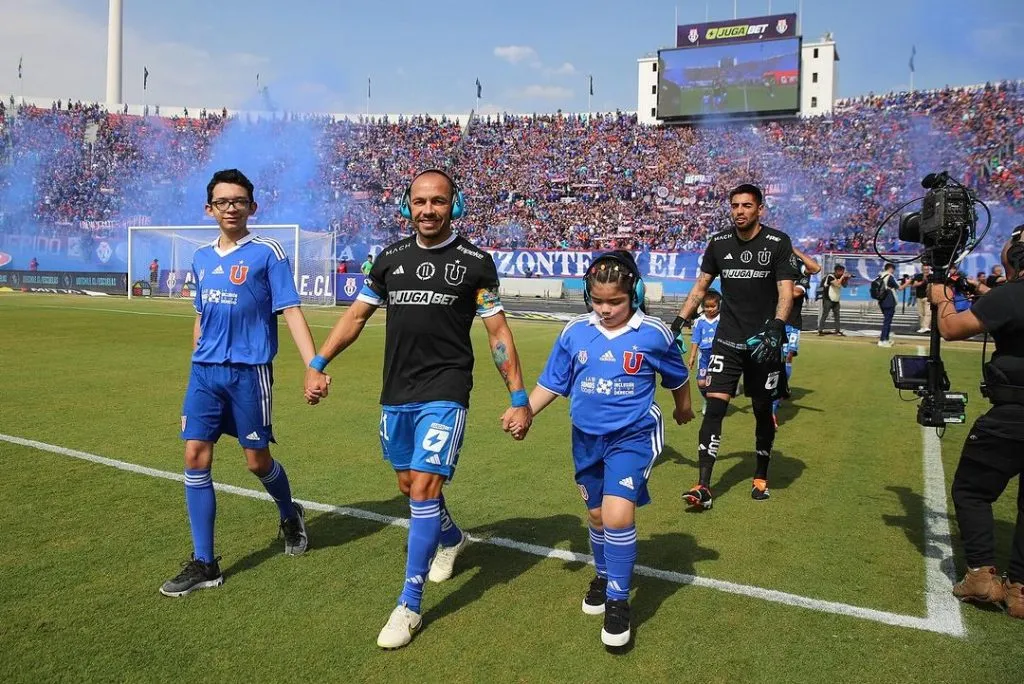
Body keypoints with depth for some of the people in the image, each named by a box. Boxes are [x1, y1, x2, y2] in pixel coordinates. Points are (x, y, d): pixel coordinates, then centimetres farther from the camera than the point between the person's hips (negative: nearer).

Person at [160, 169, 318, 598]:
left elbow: (291, 312, -11)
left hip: (248, 372, -5)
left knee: (257, 461, 5)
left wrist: (314, 367, -20)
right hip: (204, 372, 5)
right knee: (195, 458, -1)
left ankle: (290, 516, 37)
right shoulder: (201, 258, 12)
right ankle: (204, 564, 10)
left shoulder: (267, 253, -5)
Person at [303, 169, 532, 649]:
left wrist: (519, 398, -4)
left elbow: (498, 333, -1)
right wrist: (317, 365, 9)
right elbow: (356, 316, 15)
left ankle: (408, 607, 2)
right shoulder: (391, 258, 8)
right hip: (396, 394, 5)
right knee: (410, 487, 16)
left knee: (424, 489, -12)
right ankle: (451, 539, 48)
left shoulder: (474, 262, -3)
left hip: (444, 394, -5)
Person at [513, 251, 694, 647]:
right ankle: (603, 576, 44)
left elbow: (677, 376, 9)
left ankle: (618, 601, 2)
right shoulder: (575, 331, -5)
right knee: (597, 514, 17)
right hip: (587, 437, 4)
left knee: (618, 513, -18)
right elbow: (551, 382, 2)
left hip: (633, 436, -3)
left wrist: (683, 408, 24)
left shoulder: (654, 333, -10)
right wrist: (525, 411, -12)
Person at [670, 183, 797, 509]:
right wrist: (678, 322, 4)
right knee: (714, 407, -9)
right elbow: (700, 286, 12)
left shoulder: (777, 242, -5)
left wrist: (775, 329, -26)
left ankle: (761, 477, 30)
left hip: (763, 343, -1)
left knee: (763, 411, 9)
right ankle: (703, 486, -9)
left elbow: (786, 291, -11)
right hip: (727, 341, 2)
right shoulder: (719, 243, 4)